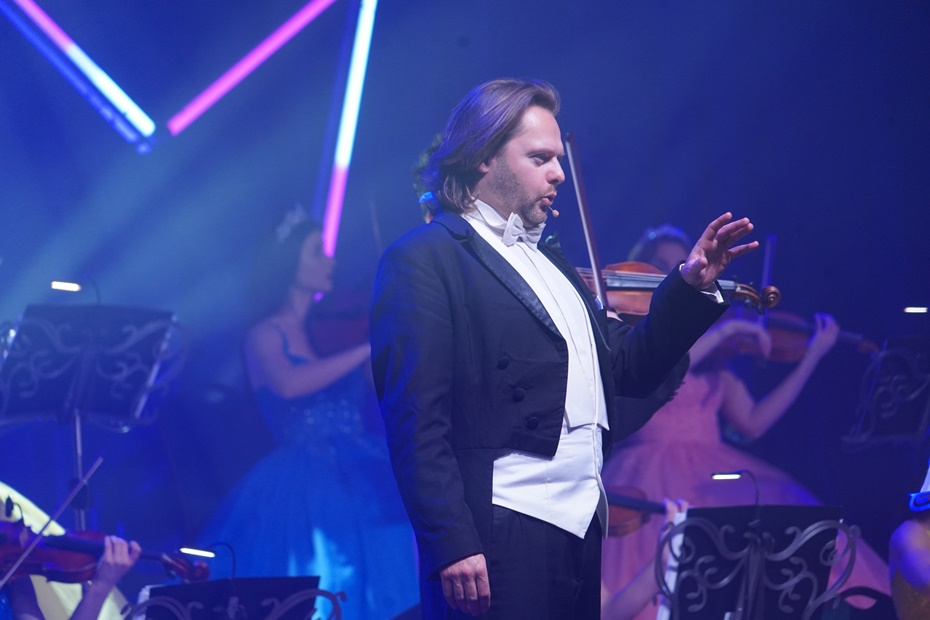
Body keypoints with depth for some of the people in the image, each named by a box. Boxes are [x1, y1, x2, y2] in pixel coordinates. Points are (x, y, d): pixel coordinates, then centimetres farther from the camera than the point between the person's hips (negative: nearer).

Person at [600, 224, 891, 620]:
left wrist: (813, 355, 15)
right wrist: (723, 330, -15)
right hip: (653, 477, -4)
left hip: (716, 475, 4)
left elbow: (753, 423, 14)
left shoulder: (710, 350, 20)